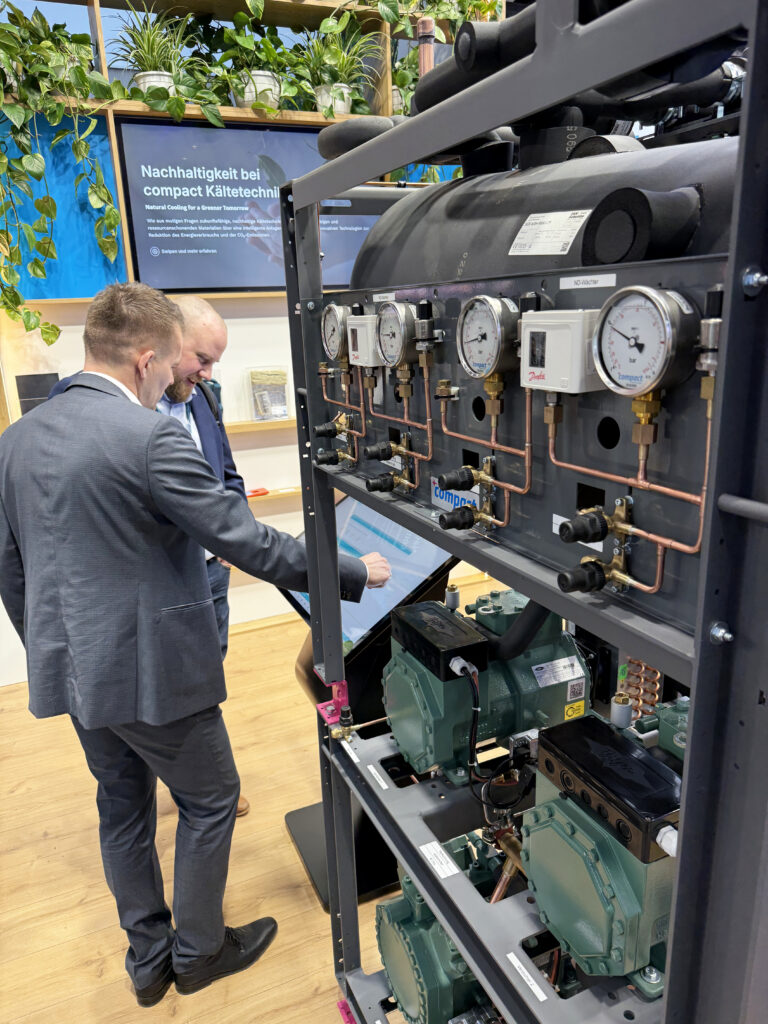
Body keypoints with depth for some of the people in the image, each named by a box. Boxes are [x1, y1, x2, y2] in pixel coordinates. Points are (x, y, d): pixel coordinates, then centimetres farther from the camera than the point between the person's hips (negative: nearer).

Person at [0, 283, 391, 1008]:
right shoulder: (150, 437, -21)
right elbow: (247, 541, -21)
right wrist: (355, 574, -11)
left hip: (71, 668, 8)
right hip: (151, 668, -8)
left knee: (122, 808, 23)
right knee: (210, 801, 16)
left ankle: (148, 959, 41)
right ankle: (199, 951, 34)